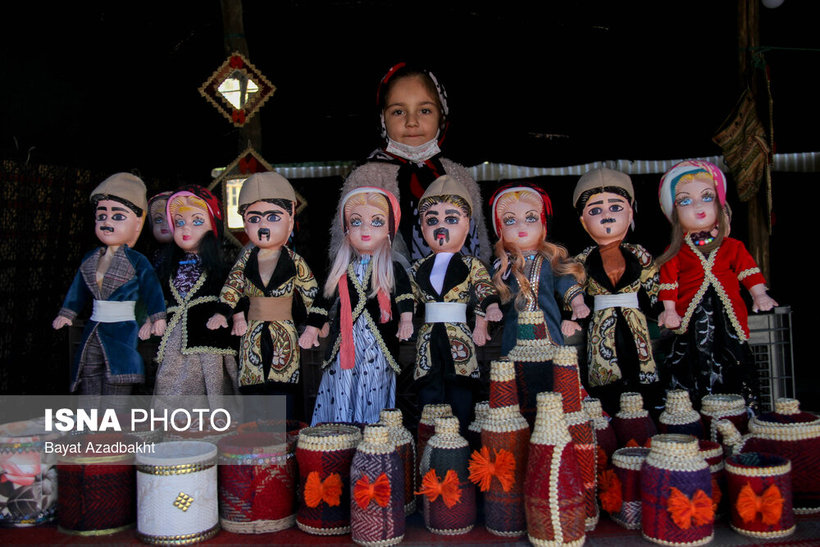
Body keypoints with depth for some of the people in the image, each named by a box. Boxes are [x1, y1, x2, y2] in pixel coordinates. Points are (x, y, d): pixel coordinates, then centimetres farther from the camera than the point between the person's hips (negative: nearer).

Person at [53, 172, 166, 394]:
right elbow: (78, 289, 22)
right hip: (93, 333, 6)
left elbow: (152, 288, -6)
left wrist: (157, 317, -12)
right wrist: (66, 314, 24)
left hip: (122, 333, -6)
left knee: (115, 389, -8)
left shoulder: (137, 262, -6)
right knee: (88, 389, 6)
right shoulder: (89, 260, 11)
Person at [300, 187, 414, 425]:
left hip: (378, 345, -2)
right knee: (341, 399, 3)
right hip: (344, 345, 2)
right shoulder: (341, 269, 8)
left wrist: (406, 319, -16)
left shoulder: (392, 269, 3)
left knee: (373, 398, 0)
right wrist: (312, 328, 10)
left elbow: (404, 294, -1)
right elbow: (325, 297, 12)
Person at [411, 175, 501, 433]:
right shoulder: (419, 267, 12)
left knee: (460, 393, 1)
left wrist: (488, 310, -15)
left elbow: (485, 293, 0)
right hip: (428, 337, 3)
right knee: (428, 393, 5)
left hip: (459, 336, -2)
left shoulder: (472, 266, 4)